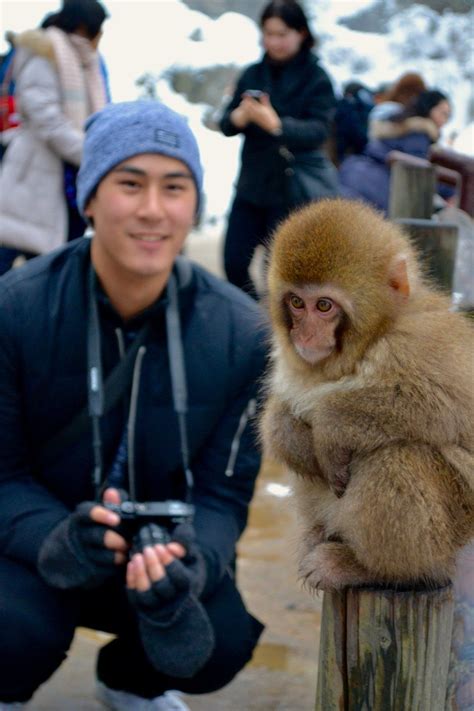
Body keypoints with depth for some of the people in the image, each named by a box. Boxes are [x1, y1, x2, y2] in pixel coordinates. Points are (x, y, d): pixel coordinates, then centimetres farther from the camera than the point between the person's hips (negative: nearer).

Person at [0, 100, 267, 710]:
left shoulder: (240, 332, -15)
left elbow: (223, 491, -11)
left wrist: (189, 563, -34)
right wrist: (56, 541, -37)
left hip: (162, 545, 3)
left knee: (221, 643, -23)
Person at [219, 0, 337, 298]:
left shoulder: (316, 78, -5)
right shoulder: (253, 74, 7)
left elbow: (317, 131, -17)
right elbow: (226, 123, 3)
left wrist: (276, 124, -35)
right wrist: (239, 116, -22)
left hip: (296, 189, -4)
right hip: (252, 184, 5)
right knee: (234, 263, 1)